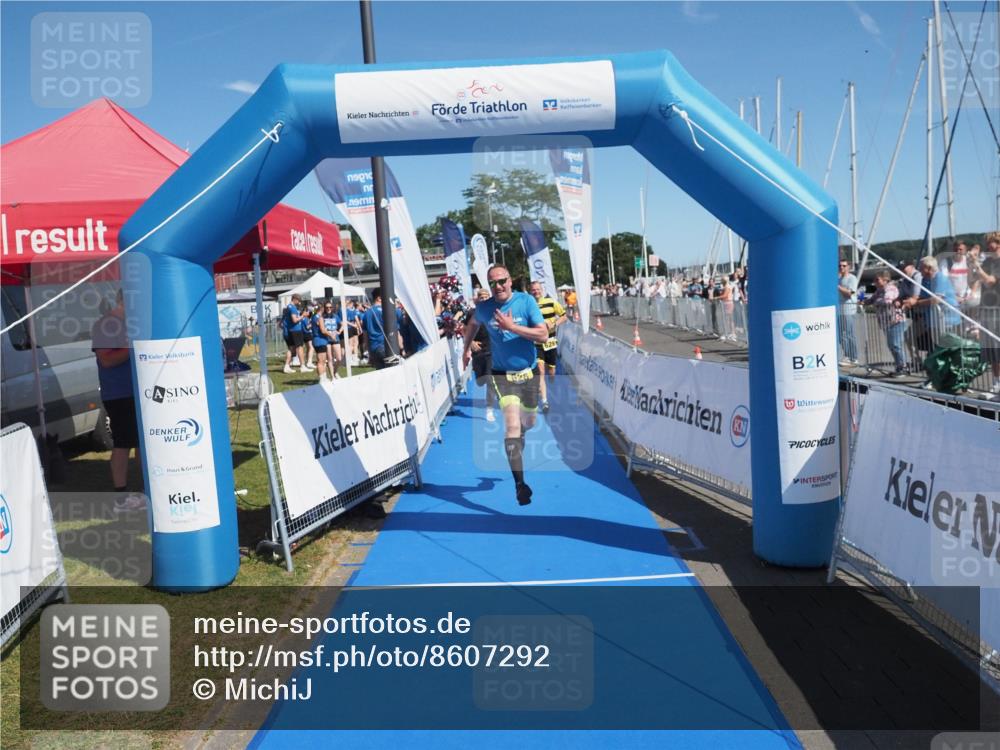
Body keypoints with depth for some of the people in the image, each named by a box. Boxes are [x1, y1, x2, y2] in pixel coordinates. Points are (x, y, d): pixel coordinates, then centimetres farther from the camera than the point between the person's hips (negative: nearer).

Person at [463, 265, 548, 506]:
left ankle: (515, 443, 56)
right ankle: (519, 483, -17)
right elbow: (472, 324, 20)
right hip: (502, 376, -2)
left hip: (528, 374, 2)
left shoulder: (526, 301, -10)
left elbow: (543, 335, -17)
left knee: (528, 424, 18)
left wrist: (512, 327, -24)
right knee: (512, 426, -19)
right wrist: (467, 349, 21)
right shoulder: (484, 308, -5)